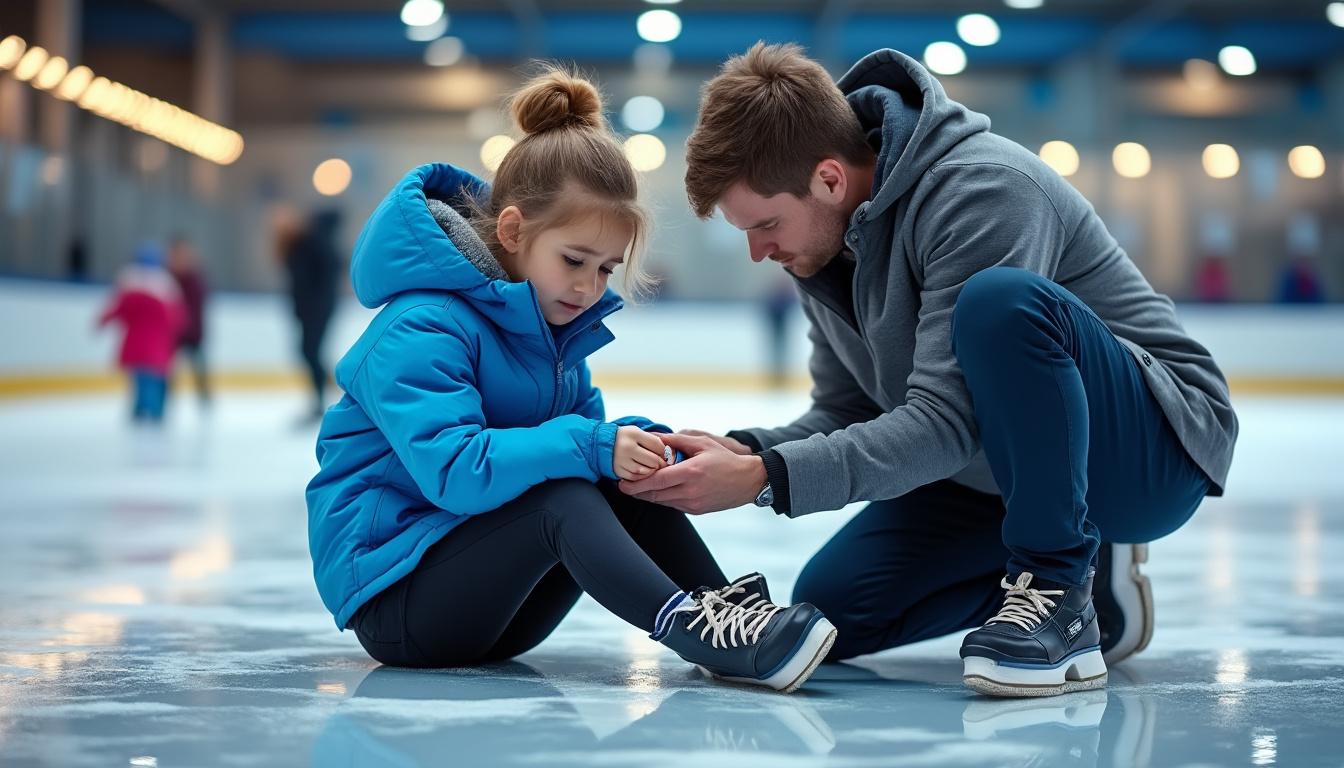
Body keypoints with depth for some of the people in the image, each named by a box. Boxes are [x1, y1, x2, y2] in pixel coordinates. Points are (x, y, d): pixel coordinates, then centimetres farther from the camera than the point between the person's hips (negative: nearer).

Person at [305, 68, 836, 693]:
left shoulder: (555, 328, 11)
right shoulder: (422, 331, -20)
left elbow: (590, 427, 4)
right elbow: (452, 467, -33)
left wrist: (634, 441, -19)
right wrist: (590, 446, -37)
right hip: (391, 593, -9)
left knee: (624, 478, -9)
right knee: (562, 493, -32)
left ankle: (724, 607, -23)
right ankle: (690, 628, -49)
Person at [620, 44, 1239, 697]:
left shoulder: (981, 190, -27)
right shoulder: (826, 233, 0)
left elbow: (946, 422, -32)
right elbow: (846, 412, 4)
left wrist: (763, 479, -34)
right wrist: (744, 451, -16)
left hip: (1154, 448, -8)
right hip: (994, 468, 8)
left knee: (1002, 301, -36)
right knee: (832, 610, -5)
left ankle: (1062, 602, -22)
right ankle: (1079, 573, 10)